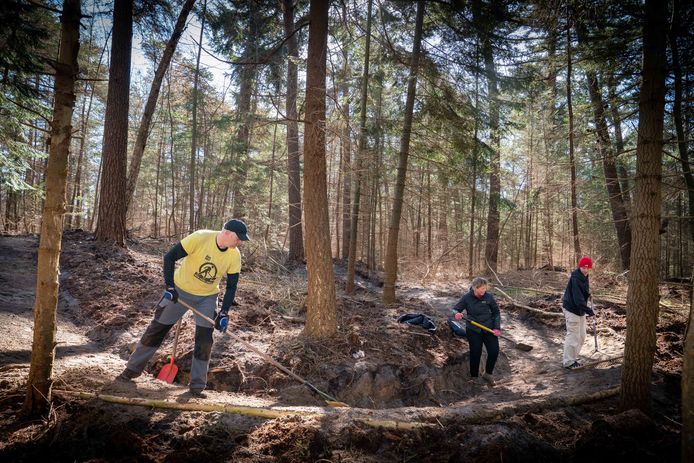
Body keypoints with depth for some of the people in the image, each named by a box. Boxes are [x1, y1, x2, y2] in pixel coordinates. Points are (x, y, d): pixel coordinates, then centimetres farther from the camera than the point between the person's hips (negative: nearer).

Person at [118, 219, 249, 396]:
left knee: (204, 339, -4)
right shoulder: (200, 238, -27)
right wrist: (170, 287, -23)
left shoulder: (234, 255, -16)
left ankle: (197, 385, 10)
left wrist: (224, 313, -15)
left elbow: (231, 286, -7)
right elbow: (170, 257, -21)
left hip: (208, 297, 2)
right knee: (157, 327, 6)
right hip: (180, 290, -2)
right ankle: (134, 368, 25)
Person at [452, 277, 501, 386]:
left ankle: (488, 374, 23)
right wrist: (456, 314, -32)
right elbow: (455, 309, -7)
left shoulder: (488, 297, -7)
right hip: (473, 330, -2)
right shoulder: (467, 298, -11)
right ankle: (474, 377, 26)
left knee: (494, 351, -1)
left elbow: (496, 312, 4)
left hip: (488, 329, 2)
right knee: (475, 354, 3)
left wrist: (497, 328, -4)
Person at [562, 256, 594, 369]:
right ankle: (568, 362, 9)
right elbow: (577, 298, -28)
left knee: (581, 336, 17)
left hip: (580, 310, 10)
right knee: (573, 336, -4)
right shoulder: (575, 278, -24)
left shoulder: (584, 277, 6)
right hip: (572, 310, -10)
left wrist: (587, 294, 7)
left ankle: (572, 357, 32)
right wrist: (589, 310, -27)